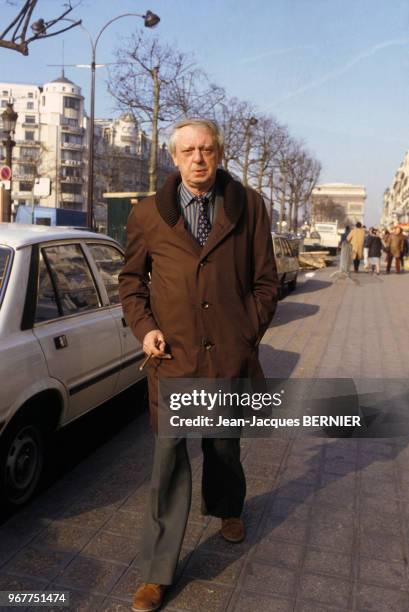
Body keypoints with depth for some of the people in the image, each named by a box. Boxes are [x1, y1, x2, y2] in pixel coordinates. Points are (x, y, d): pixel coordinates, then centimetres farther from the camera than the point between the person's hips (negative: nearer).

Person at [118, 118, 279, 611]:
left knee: (224, 445, 21)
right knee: (168, 458, -1)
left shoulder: (248, 207, 2)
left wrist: (250, 333, -1)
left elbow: (265, 279, 6)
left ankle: (227, 508, 53)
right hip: (173, 354, -1)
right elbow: (131, 280, 12)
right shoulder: (148, 215, 1)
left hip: (231, 353, 2)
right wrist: (144, 328, -3)